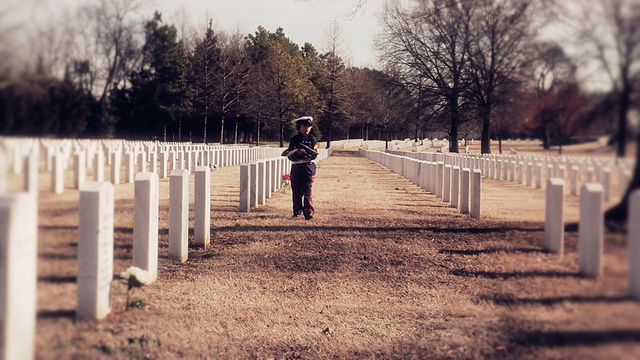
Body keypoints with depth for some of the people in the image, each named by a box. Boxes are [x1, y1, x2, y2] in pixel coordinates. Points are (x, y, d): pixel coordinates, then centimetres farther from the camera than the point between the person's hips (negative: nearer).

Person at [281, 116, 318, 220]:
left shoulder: (312, 139, 4)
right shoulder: (294, 140, 7)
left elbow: (314, 155, -3)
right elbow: (290, 156, 1)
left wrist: (306, 152, -21)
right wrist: (296, 152, -19)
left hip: (308, 167, -2)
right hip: (296, 168, 2)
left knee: (307, 191, -10)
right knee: (296, 192, 6)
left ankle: (309, 213, -10)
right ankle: (297, 212, 17)